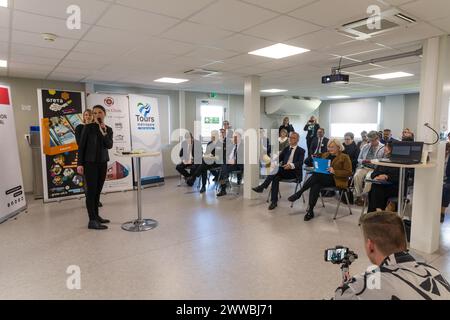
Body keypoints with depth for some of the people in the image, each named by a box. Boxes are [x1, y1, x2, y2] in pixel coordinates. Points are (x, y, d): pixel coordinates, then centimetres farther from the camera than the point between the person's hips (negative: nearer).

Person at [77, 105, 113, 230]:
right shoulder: (88, 127, -3)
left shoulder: (108, 129, 8)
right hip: (90, 162, -4)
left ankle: (96, 216, 19)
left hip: (102, 163, 4)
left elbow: (109, 145, -6)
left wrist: (104, 133, -19)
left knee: (98, 190, 9)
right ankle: (92, 221, -4)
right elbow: (81, 146, -4)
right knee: (91, 190, -5)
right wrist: (80, 163, -9)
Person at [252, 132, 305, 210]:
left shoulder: (301, 151, 4)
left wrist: (291, 165, -34)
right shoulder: (286, 149, 21)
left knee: (277, 169, -32)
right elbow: (279, 158, 11)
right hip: (283, 171, 5)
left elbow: (300, 163, -12)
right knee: (276, 177, -29)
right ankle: (274, 201, -27)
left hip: (294, 172, -5)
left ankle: (262, 187, -31)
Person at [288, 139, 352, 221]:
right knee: (315, 185, -31)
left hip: (336, 180, -5)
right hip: (323, 178, 5)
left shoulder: (344, 157, 2)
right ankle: (310, 211, -30)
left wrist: (334, 171, -18)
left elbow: (349, 172, -5)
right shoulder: (325, 155, 20)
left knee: (316, 175, -31)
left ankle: (299, 193, -25)